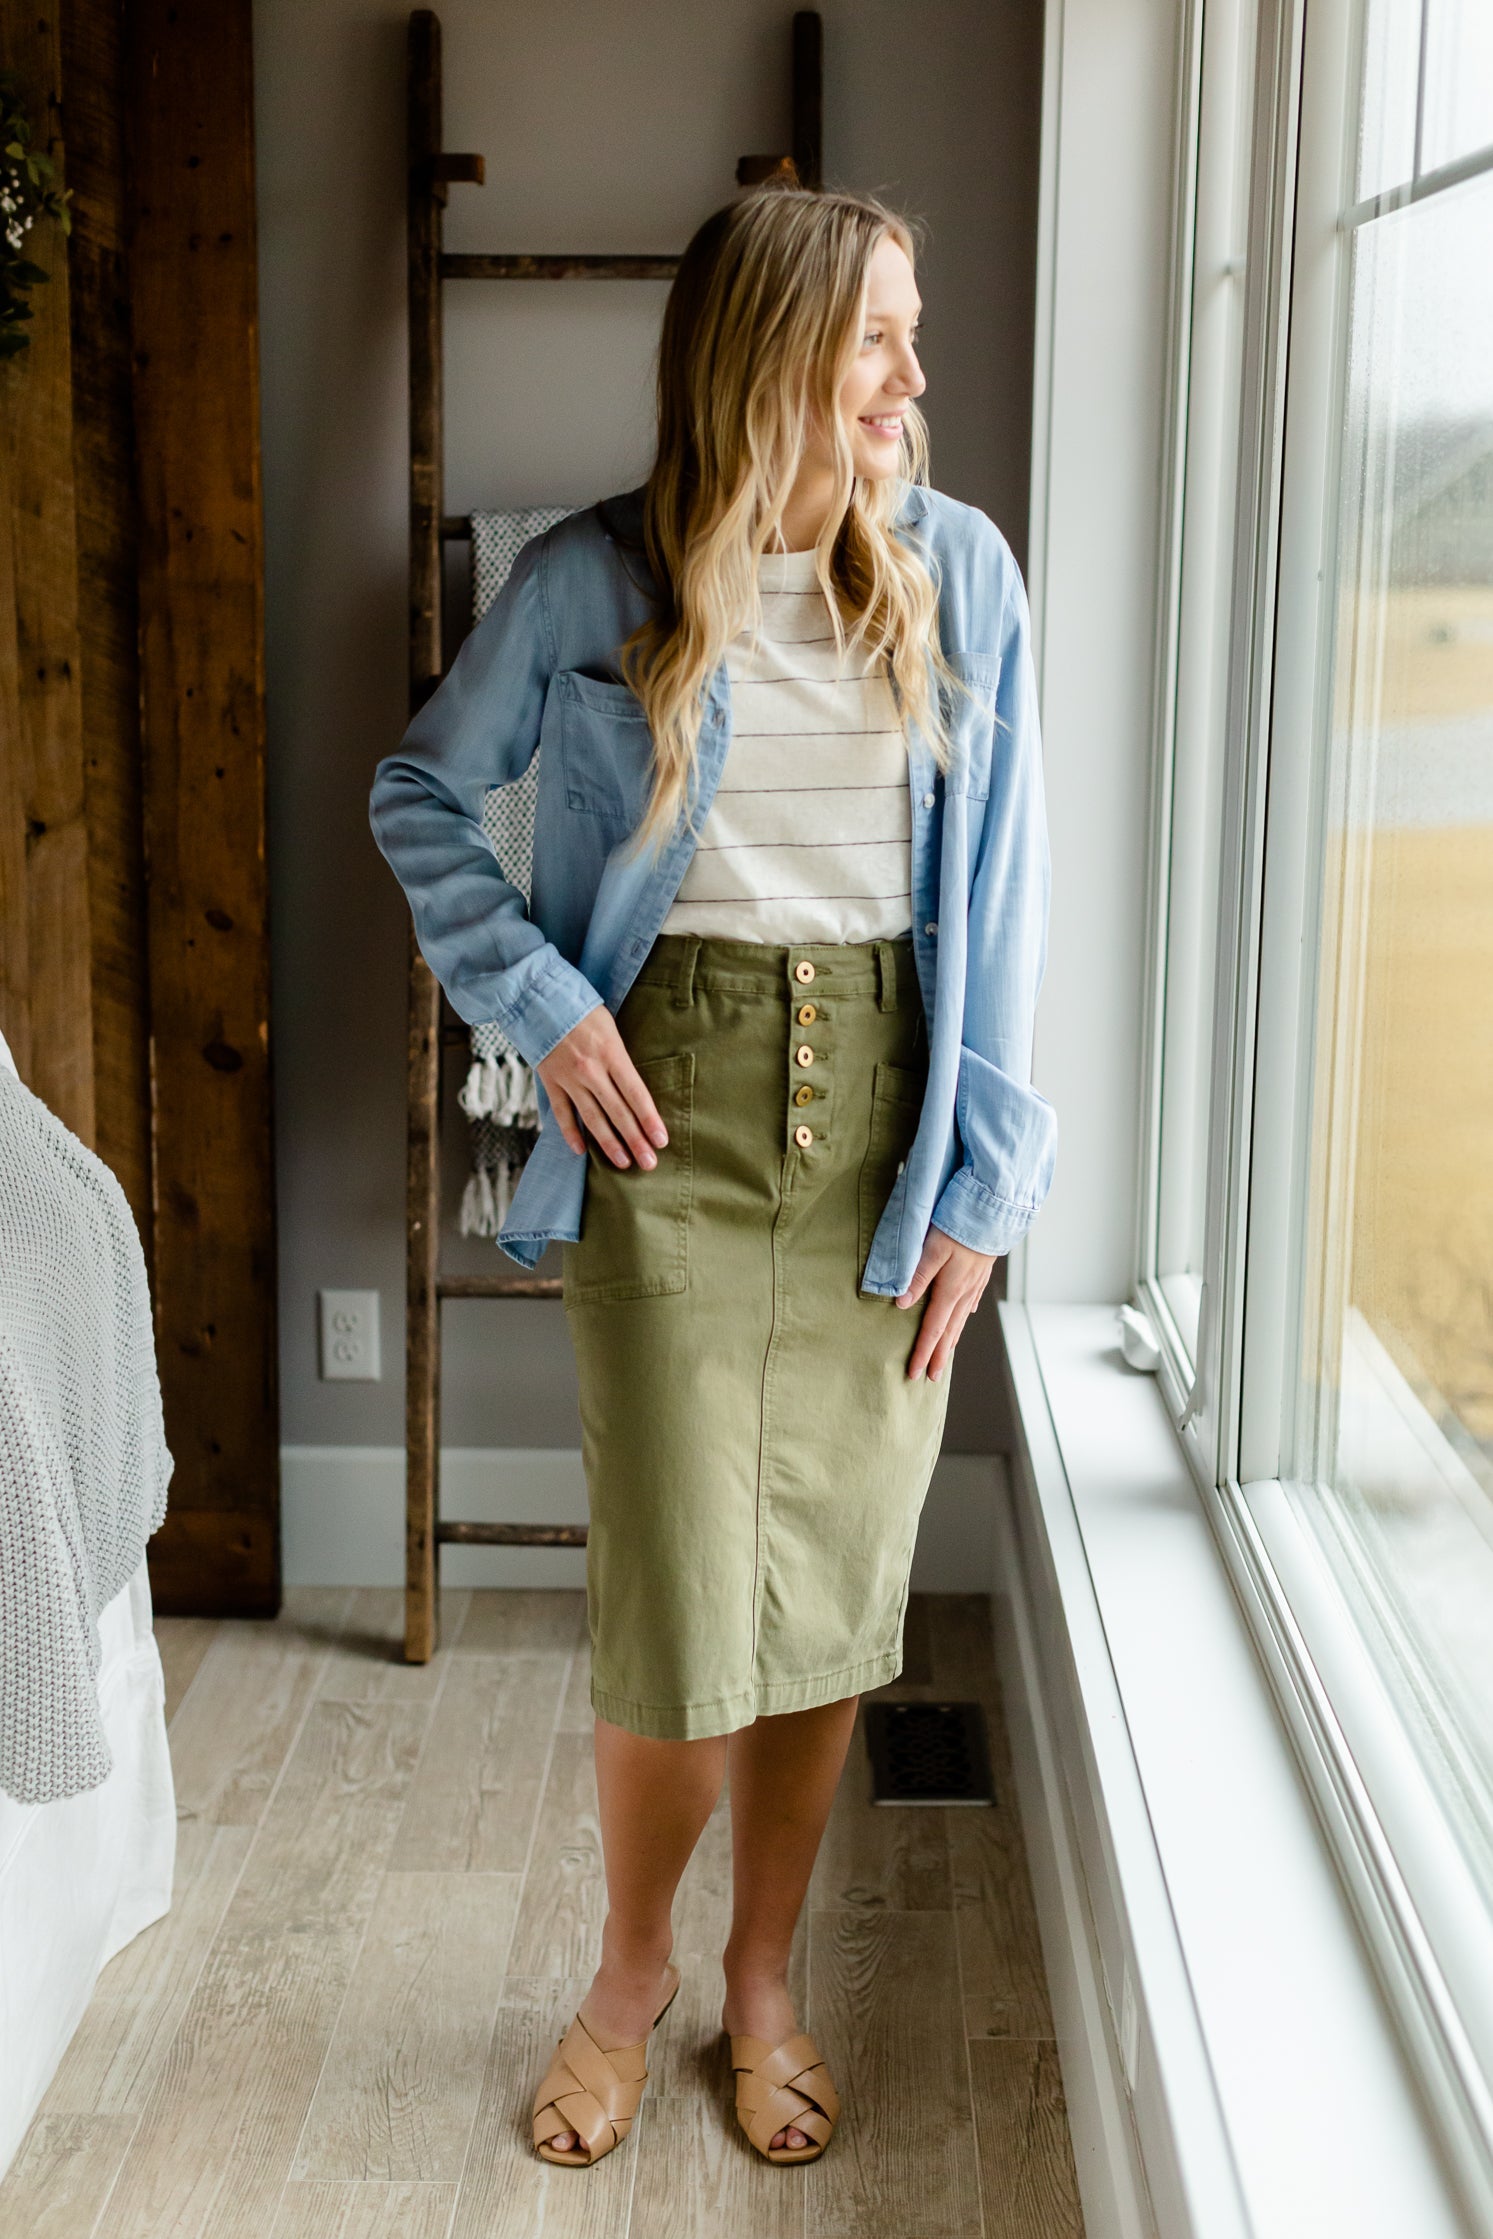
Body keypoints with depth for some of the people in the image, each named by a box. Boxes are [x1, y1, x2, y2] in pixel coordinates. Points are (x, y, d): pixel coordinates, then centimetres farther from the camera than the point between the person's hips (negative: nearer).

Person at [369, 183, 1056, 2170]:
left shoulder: (958, 570, 1)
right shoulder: (594, 581, -3)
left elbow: (1000, 884, 2)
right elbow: (422, 792, 10)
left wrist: (981, 1177, -2)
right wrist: (540, 1002, -3)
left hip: (883, 1111, 2)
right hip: (673, 1111, -1)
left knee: (834, 1584, 8)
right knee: (678, 1598, 0)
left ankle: (764, 1982, 29)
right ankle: (633, 1973, 27)